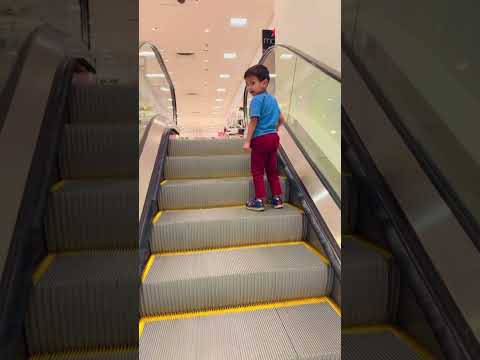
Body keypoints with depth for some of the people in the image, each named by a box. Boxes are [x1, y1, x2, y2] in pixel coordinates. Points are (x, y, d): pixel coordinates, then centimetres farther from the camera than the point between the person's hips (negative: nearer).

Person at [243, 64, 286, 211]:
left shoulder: (257, 100, -11)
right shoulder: (272, 99, 13)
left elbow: (253, 121, -17)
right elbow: (281, 119, 18)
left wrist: (247, 141, -16)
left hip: (260, 139, -8)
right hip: (273, 138, 8)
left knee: (257, 171, 3)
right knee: (272, 170, 15)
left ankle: (259, 201, 7)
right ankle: (277, 199, 20)